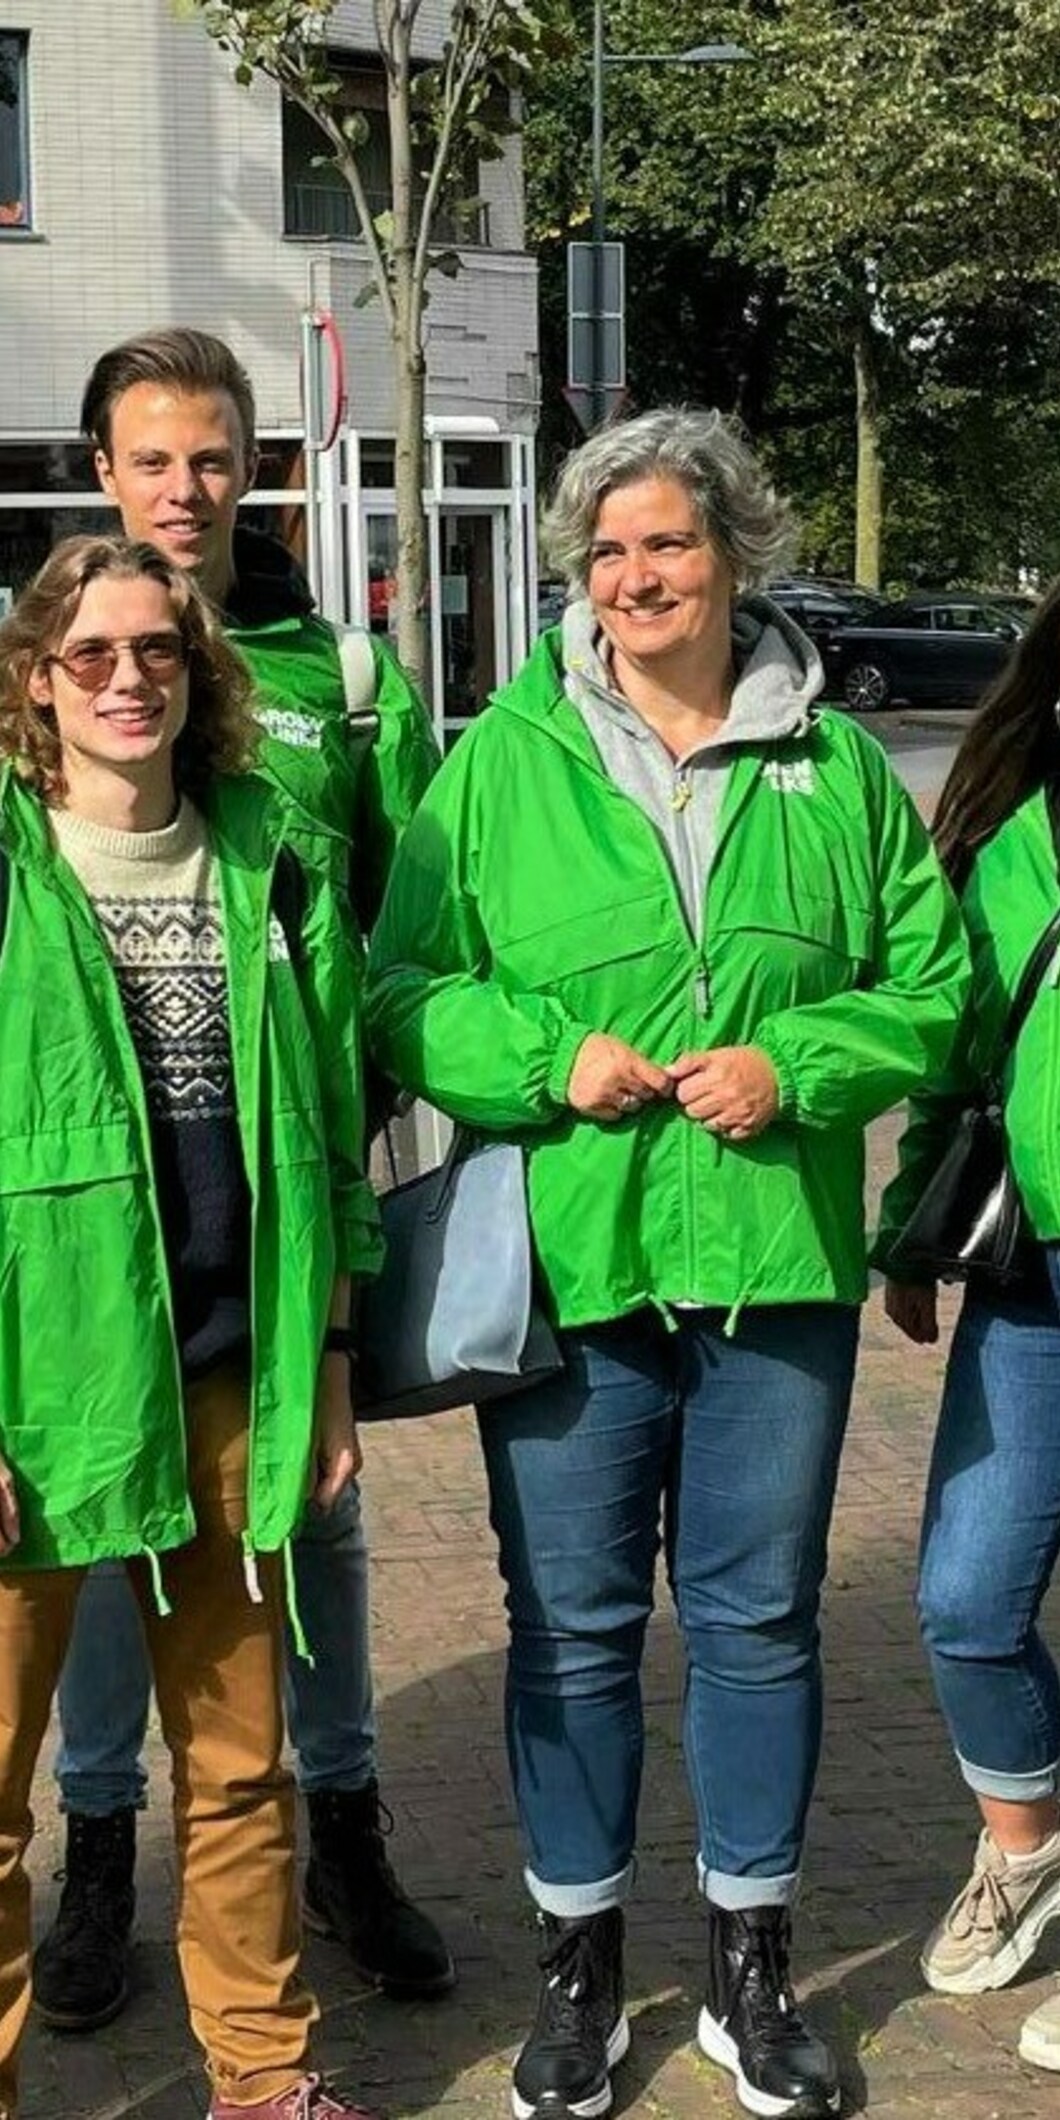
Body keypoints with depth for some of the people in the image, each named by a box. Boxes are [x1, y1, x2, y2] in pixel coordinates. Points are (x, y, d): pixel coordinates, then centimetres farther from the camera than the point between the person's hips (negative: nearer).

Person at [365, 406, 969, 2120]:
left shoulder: (836, 767, 3)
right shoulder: (502, 762, -1)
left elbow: (929, 983, 6)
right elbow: (401, 988, 1)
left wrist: (798, 1066, -11)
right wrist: (548, 1059, -15)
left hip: (778, 1267, 1)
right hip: (565, 1266, -1)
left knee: (759, 1619, 12)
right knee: (573, 1625, 9)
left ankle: (751, 1966, 30)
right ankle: (579, 1964, 27)